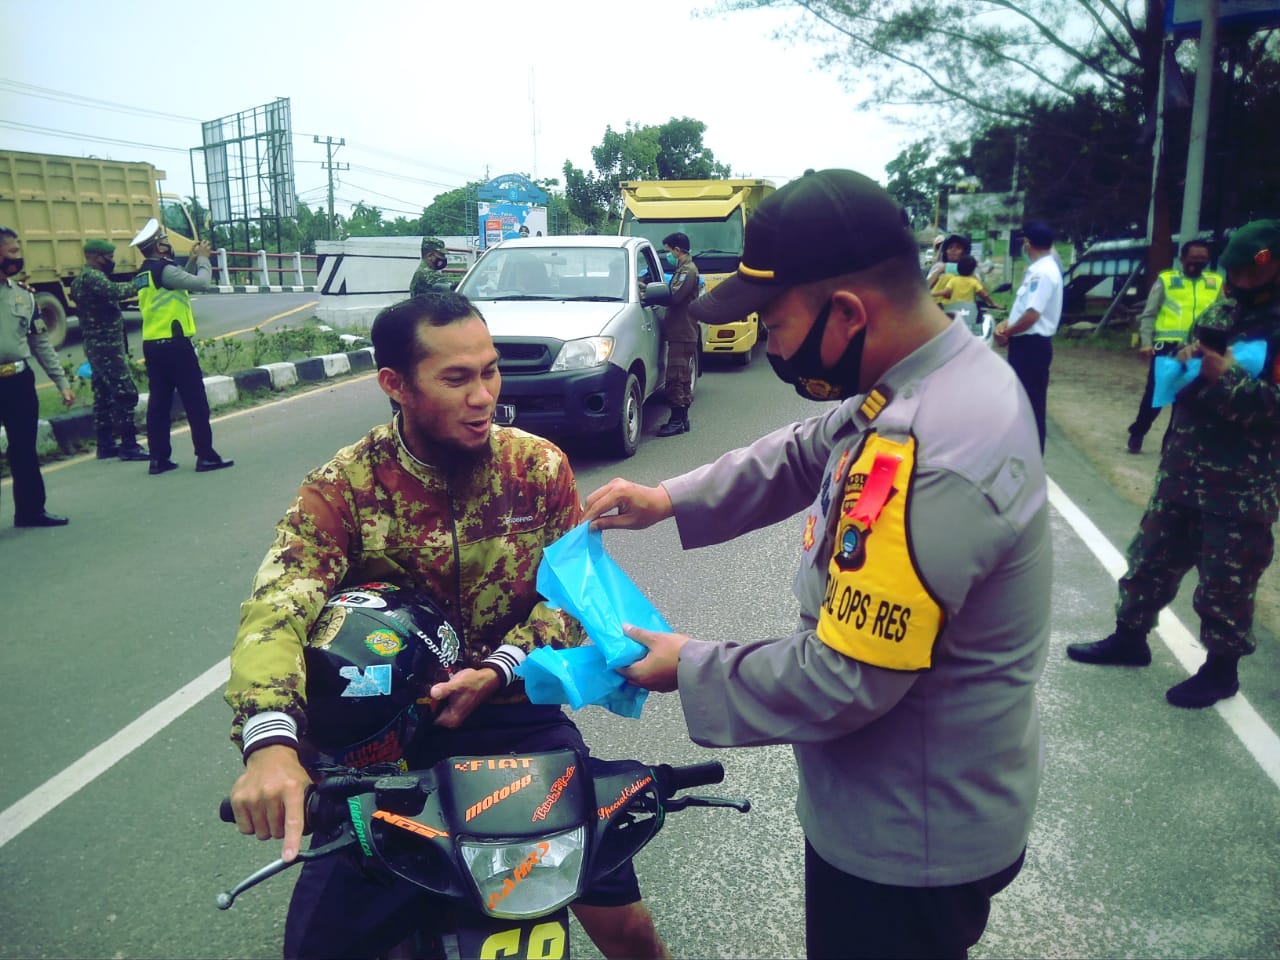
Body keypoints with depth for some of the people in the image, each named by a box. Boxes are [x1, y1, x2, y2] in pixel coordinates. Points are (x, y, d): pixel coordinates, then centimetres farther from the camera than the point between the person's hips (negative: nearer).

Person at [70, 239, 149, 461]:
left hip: (98, 346, 11)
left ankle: (106, 445, 15)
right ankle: (129, 445, -11)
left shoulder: (83, 278, 19)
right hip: (107, 345, -11)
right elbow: (115, 291, -31)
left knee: (104, 395, 12)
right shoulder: (92, 277, -13)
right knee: (126, 393, -11)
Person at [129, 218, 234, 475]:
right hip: (174, 344, -9)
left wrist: (192, 261, 17)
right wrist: (203, 259, -1)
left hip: (152, 345, 9)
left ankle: (159, 458, 10)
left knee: (159, 401, 9)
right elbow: (203, 282, -17)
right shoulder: (164, 269, -13)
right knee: (195, 400, -3)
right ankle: (206, 456, -1)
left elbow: (180, 284, 22)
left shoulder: (144, 274, 15)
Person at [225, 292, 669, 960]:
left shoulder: (539, 466, -4)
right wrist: (269, 739, -43)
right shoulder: (342, 490, -11)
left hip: (518, 717, 1)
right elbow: (275, 610, -24)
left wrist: (499, 669, -18)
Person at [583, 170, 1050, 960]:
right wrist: (670, 500, 3)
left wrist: (691, 668, -15)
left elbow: (840, 682, -31)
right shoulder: (944, 373, -4)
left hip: (911, 836, -8)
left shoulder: (925, 462, -36)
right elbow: (803, 453, 11)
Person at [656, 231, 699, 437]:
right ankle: (681, 419, 19)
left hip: (682, 334, -10)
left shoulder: (688, 270, -13)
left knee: (676, 378, -10)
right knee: (682, 378, 13)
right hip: (679, 333, 10)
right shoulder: (683, 270, 20)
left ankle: (677, 421, -8)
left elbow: (674, 297, -24)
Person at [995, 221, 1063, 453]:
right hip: (1027, 342, 10)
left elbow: (1032, 314, -26)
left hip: (1031, 344, -10)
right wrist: (1007, 323, 4)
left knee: (1031, 402, -3)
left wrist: (1007, 334, -12)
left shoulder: (1043, 272, -19)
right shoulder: (1038, 269, 12)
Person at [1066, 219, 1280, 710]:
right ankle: (1130, 637, 32)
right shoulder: (1225, 309, 7)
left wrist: (1226, 376, -27)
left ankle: (1221, 667, 26)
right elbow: (1187, 366, 16)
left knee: (1226, 579, 8)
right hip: (1182, 465, 7)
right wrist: (1184, 360, -6)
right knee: (1153, 554, 16)